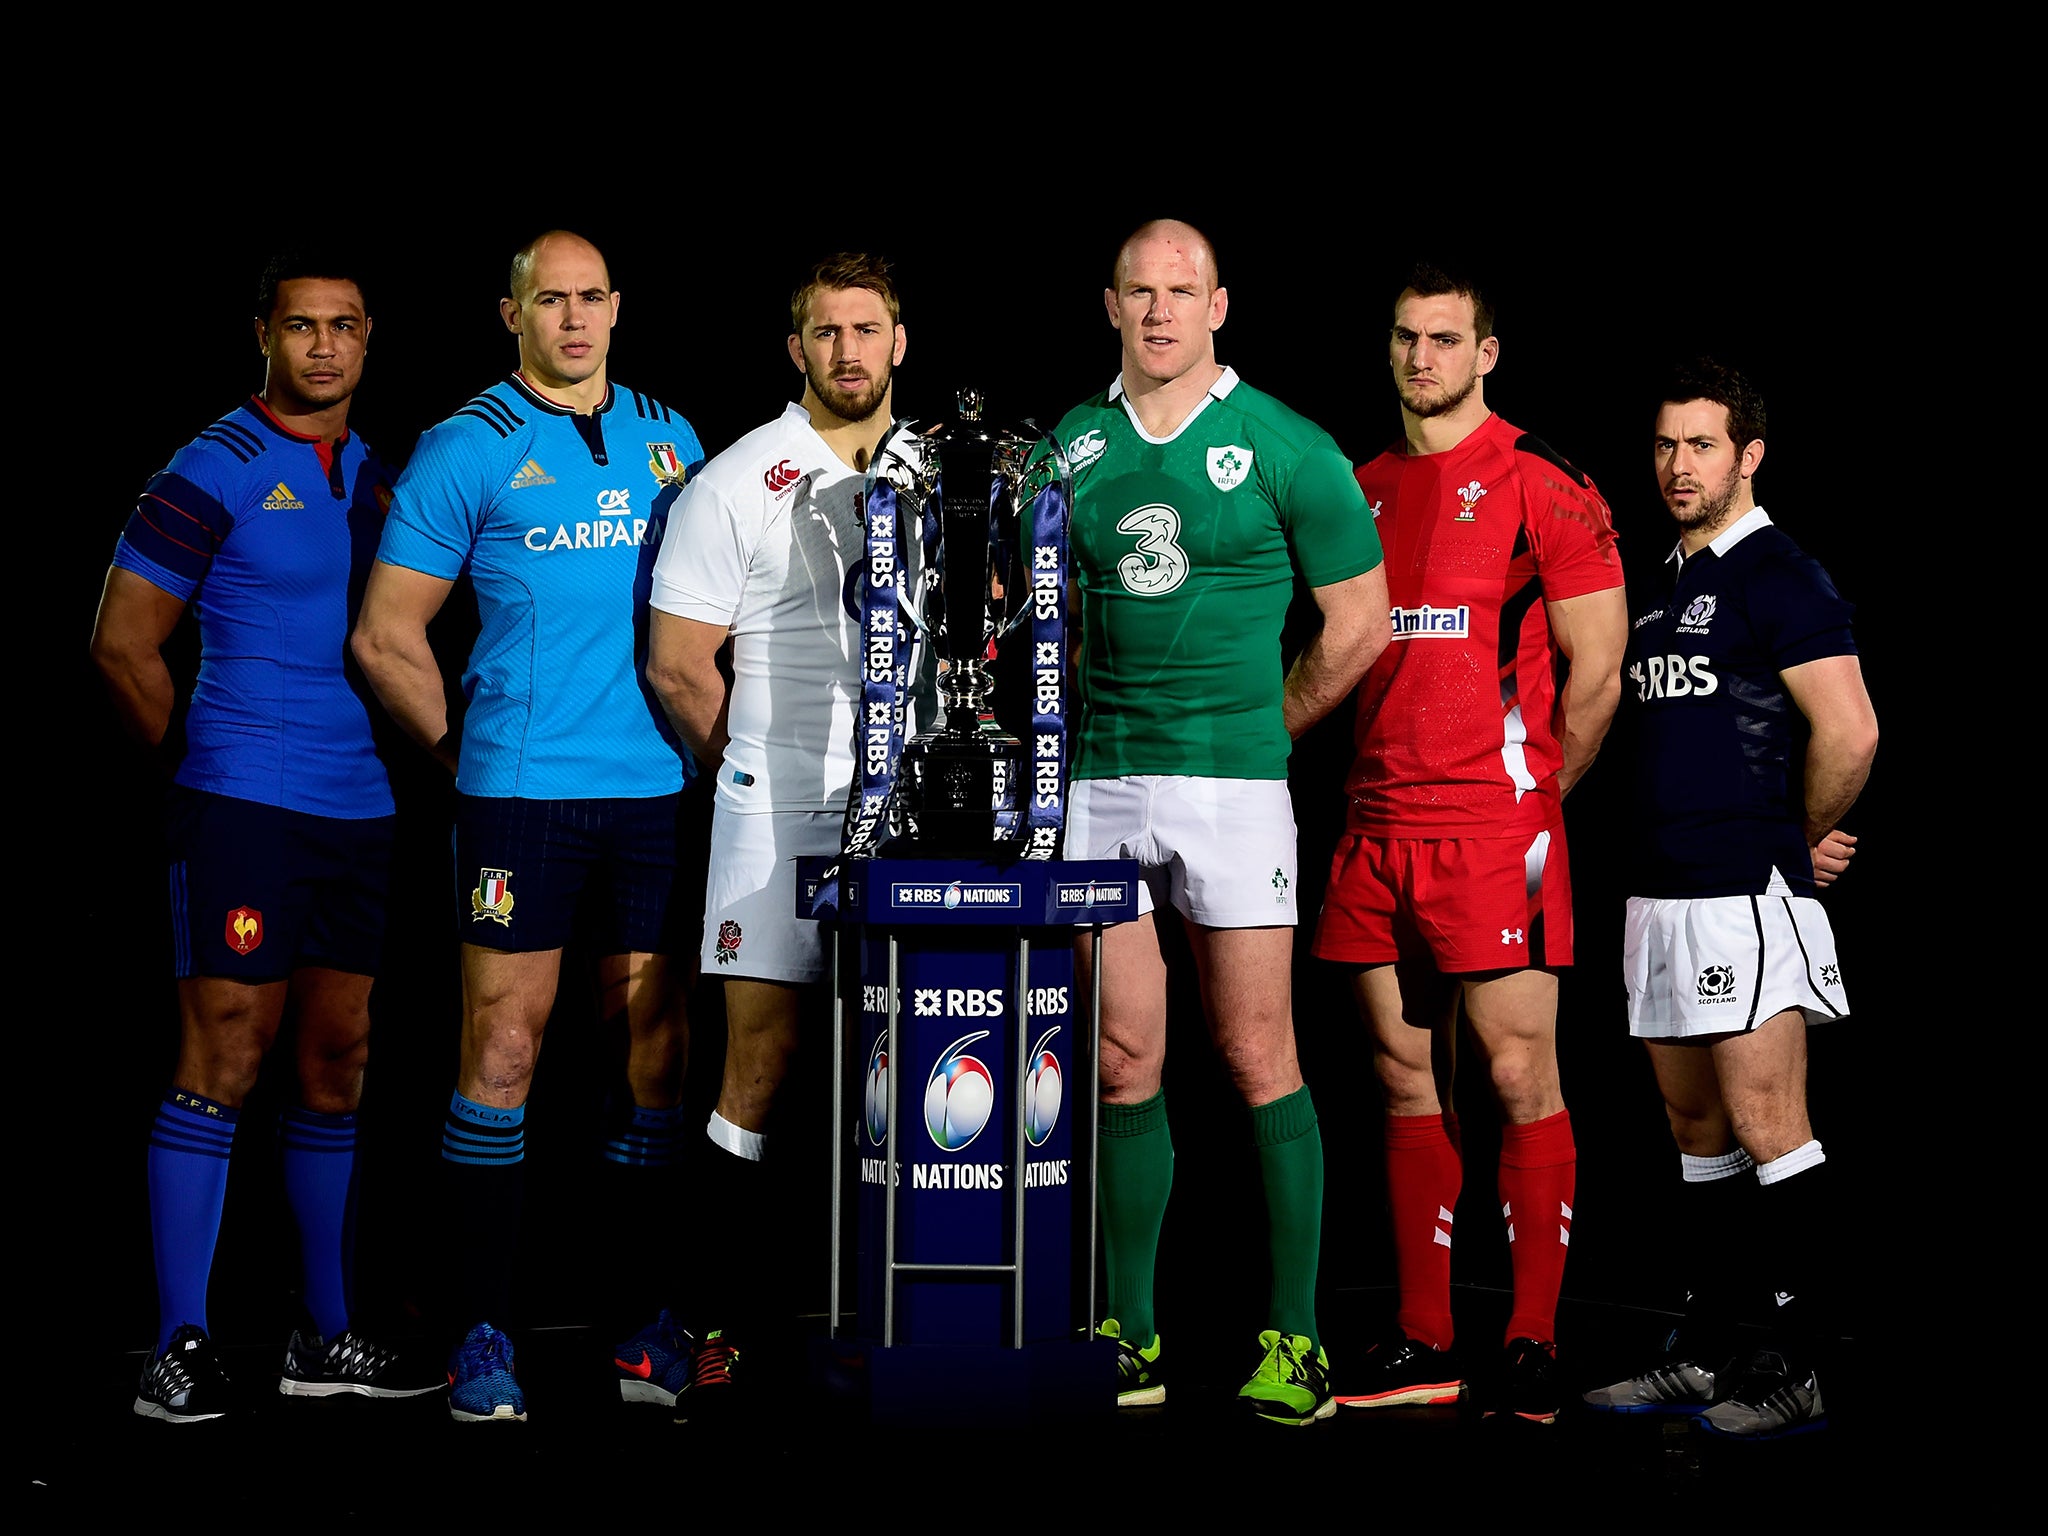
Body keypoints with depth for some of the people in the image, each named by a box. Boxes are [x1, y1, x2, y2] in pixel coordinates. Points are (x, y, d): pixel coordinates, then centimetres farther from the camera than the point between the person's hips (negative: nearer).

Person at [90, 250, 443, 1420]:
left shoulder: (378, 475, 14)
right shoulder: (212, 473, -6)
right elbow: (122, 644, -6)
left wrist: (389, 758, 12)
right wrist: (209, 765, 2)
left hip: (361, 809, 7)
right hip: (246, 808, -7)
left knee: (339, 1061, 11)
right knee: (225, 1059, -8)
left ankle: (330, 1335, 20)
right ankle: (181, 1347, -3)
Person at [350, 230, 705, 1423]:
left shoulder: (669, 438, 14)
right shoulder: (468, 449, 1)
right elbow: (387, 636, 1)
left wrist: (702, 741, 14)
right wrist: (468, 748, 1)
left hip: (658, 789, 4)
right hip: (523, 791, -4)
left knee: (657, 1043, 5)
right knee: (505, 1045, -5)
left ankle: (647, 1313, 13)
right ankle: (484, 1325, 1)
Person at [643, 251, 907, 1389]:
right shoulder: (736, 483, 1)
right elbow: (678, 664, 1)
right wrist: (765, 772, 4)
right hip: (779, 812, -3)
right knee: (763, 1060, -5)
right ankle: (735, 1311, 2)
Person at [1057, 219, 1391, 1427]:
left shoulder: (1287, 446, -1)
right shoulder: (1072, 446, 10)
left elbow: (1360, 622, 3)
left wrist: (1263, 728, 7)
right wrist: (1089, 717, 9)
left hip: (1233, 783, -3)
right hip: (1097, 785, 3)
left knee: (1258, 1059, -2)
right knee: (1127, 1066, 6)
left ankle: (1296, 1336, 5)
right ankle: (1131, 1334, 13)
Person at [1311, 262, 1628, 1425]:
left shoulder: (1541, 486, -4)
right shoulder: (1362, 490, 14)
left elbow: (1597, 667, -5)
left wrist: (1536, 793, -1)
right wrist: (1376, 779, 13)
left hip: (1496, 826, -6)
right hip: (1377, 828, 6)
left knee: (1521, 1079, -5)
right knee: (1408, 1083, 8)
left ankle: (1534, 1346, 1)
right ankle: (1423, 1344, 15)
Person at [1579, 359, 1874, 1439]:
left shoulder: (1778, 577, -9)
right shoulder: (1665, 585, 18)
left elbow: (1849, 734, -17)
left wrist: (1803, 842, -3)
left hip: (1746, 894, -9)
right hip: (1661, 892, 9)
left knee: (1766, 1128, -8)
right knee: (1697, 1132, 12)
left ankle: (1798, 1369, -3)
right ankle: (1702, 1358, 18)